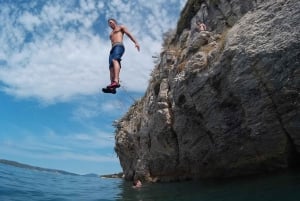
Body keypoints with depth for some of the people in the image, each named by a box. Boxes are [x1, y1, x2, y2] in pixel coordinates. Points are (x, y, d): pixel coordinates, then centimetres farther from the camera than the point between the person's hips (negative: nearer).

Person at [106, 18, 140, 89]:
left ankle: (116, 81, -53)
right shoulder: (111, 34, 39)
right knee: (111, 67, -12)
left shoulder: (121, 27, 21)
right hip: (112, 49, 7)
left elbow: (129, 34, 6)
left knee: (115, 60, -34)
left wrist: (136, 42, -10)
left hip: (119, 46, -7)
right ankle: (112, 87, -26)